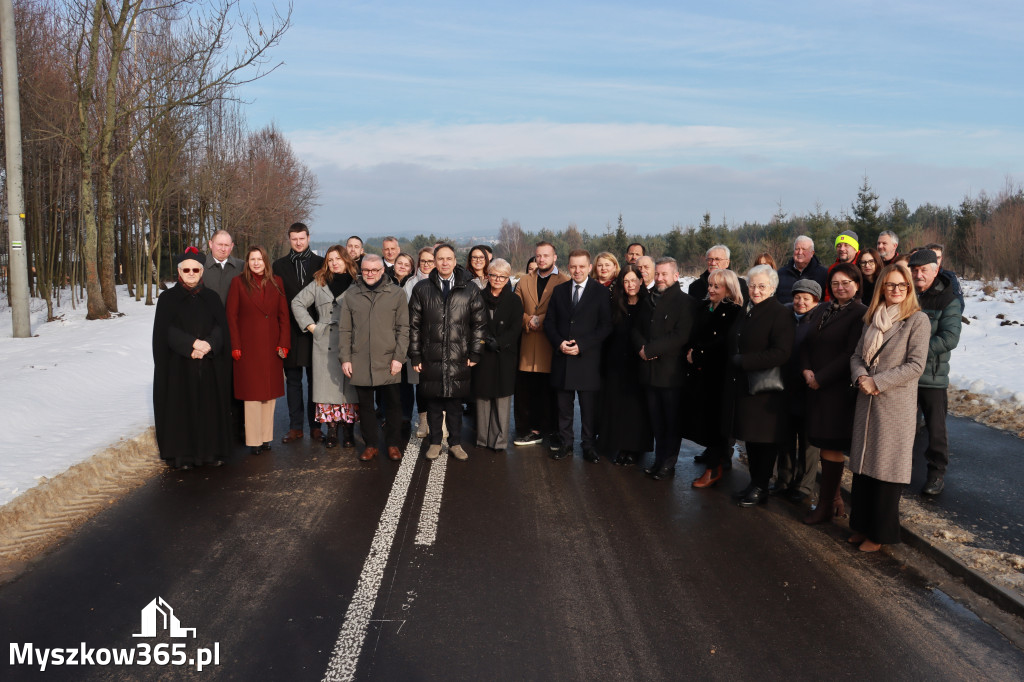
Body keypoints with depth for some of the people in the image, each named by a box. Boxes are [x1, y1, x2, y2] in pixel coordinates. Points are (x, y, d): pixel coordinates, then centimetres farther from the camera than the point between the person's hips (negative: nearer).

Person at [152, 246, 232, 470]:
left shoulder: (212, 297, 9)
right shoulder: (168, 298, 2)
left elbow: (222, 327, 1)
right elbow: (166, 330, -8)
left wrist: (208, 345, -17)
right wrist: (193, 343, -19)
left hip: (210, 365, 2)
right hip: (178, 365, -2)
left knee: (209, 407, 4)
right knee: (181, 407, 0)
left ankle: (211, 450, 12)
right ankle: (181, 453, 7)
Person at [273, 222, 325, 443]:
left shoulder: (320, 263, 5)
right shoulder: (280, 265, 8)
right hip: (290, 331, 1)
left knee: (315, 381, 4)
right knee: (293, 381, 7)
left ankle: (315, 425, 13)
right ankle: (295, 427, 13)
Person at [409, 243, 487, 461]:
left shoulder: (469, 289, 3)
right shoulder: (422, 289, 4)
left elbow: (479, 324, 5)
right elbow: (414, 325, 5)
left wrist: (474, 353, 0)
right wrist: (415, 356, 1)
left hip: (459, 359, 0)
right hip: (431, 358, 1)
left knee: (455, 402, 6)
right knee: (433, 402, 8)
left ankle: (455, 443, 20)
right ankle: (435, 442, 22)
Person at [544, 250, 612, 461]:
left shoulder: (601, 292, 0)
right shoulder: (559, 290, 11)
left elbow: (605, 327, -5)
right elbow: (549, 322, 11)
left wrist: (581, 346, -13)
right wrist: (559, 343, -8)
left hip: (587, 359, -3)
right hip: (562, 357, 3)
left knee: (589, 407, 3)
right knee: (563, 406, 9)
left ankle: (589, 445, 15)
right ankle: (565, 444, 21)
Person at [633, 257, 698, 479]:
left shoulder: (686, 302, -7)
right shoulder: (649, 300, 15)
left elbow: (681, 336, -17)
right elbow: (637, 329, 14)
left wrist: (650, 349, -16)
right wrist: (641, 347, -8)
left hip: (672, 371, -6)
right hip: (650, 370, 6)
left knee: (672, 420, 4)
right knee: (656, 419, 12)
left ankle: (668, 464, 13)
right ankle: (659, 459, 22)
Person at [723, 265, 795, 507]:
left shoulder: (780, 314, -11)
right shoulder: (745, 311, 13)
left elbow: (780, 353, -20)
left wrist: (742, 361, -18)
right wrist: (734, 364, 5)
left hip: (764, 388, -7)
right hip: (741, 385, 7)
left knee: (763, 438, 3)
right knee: (749, 436, 13)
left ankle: (761, 488, 15)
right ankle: (754, 482, 24)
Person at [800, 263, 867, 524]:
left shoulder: (861, 314, -8)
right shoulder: (821, 310, 14)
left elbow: (851, 354, -14)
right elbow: (805, 343, 11)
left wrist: (820, 377, -13)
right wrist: (806, 370, -5)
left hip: (839, 388, -6)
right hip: (816, 386, 6)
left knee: (831, 446, -1)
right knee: (825, 444, 10)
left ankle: (827, 504, 10)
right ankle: (835, 500, 22)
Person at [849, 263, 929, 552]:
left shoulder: (917, 320, -6)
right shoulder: (872, 318, 11)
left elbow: (915, 365, -12)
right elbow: (857, 355, 12)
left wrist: (877, 382, -16)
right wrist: (860, 377, -9)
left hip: (896, 404, -5)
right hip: (866, 401, 6)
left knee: (886, 468, 2)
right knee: (862, 463, 11)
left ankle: (880, 533, 15)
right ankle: (862, 525, 25)